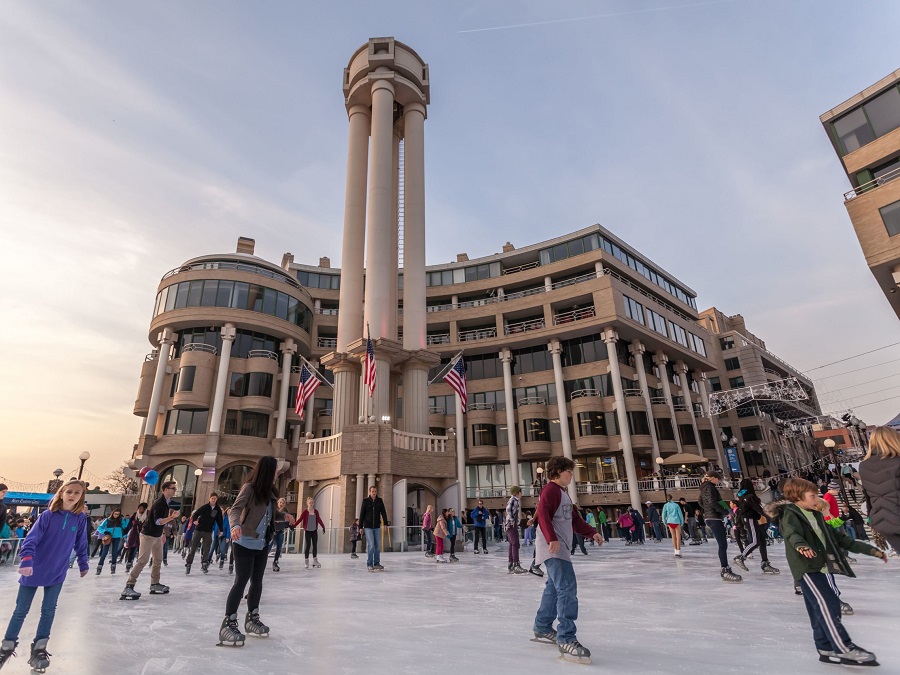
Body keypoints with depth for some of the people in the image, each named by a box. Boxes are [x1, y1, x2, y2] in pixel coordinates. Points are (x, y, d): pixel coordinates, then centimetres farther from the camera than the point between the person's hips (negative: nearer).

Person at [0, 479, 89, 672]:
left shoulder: (81, 518, -6)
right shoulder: (48, 515, -14)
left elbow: (81, 544, 5)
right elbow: (32, 538, -19)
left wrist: (83, 564, 13)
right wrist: (26, 560, -33)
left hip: (57, 573, 2)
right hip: (34, 570, -1)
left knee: (48, 610, 4)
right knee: (21, 610, 11)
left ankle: (39, 649, 20)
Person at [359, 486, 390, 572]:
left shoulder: (379, 501, 3)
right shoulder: (365, 501, -3)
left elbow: (383, 512, 0)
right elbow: (362, 514, 0)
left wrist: (386, 522, -11)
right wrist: (361, 526, -1)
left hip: (377, 527, 3)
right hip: (368, 527, -3)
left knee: (378, 545, 6)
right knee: (371, 545, -9)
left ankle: (376, 563, 18)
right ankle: (369, 564, 2)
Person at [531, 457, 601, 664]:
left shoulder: (563, 492, 21)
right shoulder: (551, 489, -11)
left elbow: (574, 518, 25)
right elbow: (542, 513, -24)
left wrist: (591, 532, 15)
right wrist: (552, 538, -33)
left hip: (560, 548, 11)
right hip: (553, 548, -11)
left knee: (555, 588, 18)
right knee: (567, 588, -17)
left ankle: (542, 628, 30)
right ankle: (566, 639, -16)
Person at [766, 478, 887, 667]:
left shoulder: (815, 516, 21)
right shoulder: (790, 514, -8)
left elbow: (838, 537, 27)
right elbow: (792, 533, -28)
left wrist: (871, 550, 28)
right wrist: (800, 545, -51)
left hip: (819, 567, 9)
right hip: (806, 568, -9)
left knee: (820, 609, 10)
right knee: (827, 605, -16)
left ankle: (826, 649, 17)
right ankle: (845, 649, -15)